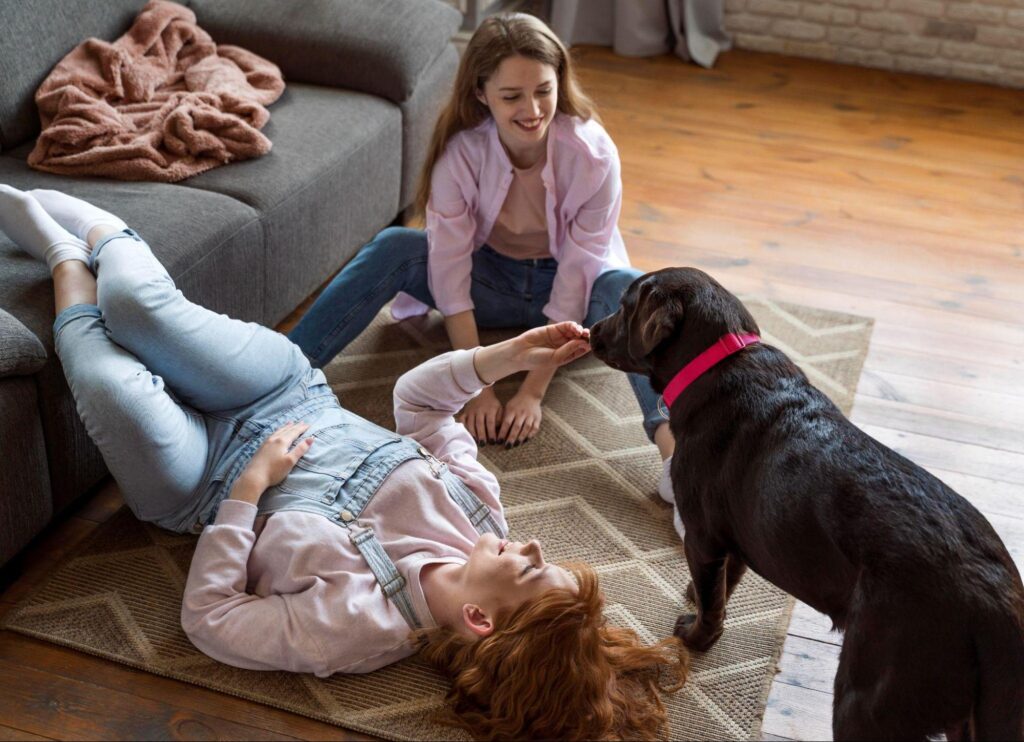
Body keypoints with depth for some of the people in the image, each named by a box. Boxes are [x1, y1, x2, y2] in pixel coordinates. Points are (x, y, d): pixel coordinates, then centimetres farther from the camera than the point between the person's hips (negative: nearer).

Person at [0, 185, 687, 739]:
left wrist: (249, 486, -30)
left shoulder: (351, 627, -35)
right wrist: (507, 357, -22)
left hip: (208, 482, -4)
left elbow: (206, 618, -27)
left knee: (111, 382, -29)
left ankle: (69, 258, 7)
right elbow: (418, 397, -7)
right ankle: (99, 232, 25)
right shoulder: (476, 507, -21)